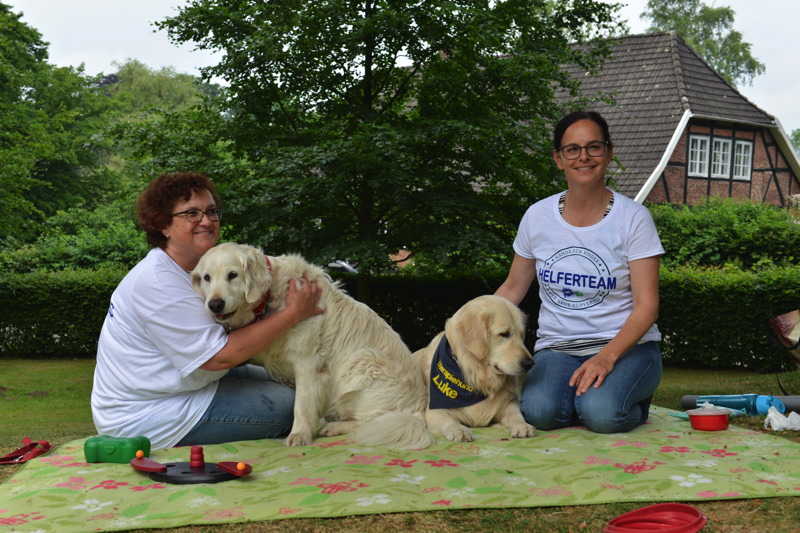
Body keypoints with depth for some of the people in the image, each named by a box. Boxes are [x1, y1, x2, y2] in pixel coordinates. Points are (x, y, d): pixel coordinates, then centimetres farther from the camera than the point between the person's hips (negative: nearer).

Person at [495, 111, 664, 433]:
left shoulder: (633, 218, -5)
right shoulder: (537, 217, 4)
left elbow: (646, 305, -9)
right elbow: (513, 288, 14)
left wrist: (607, 357, -25)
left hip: (626, 346, -2)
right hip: (557, 347, 2)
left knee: (602, 414, -33)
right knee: (539, 412, -30)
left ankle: (635, 403, 4)